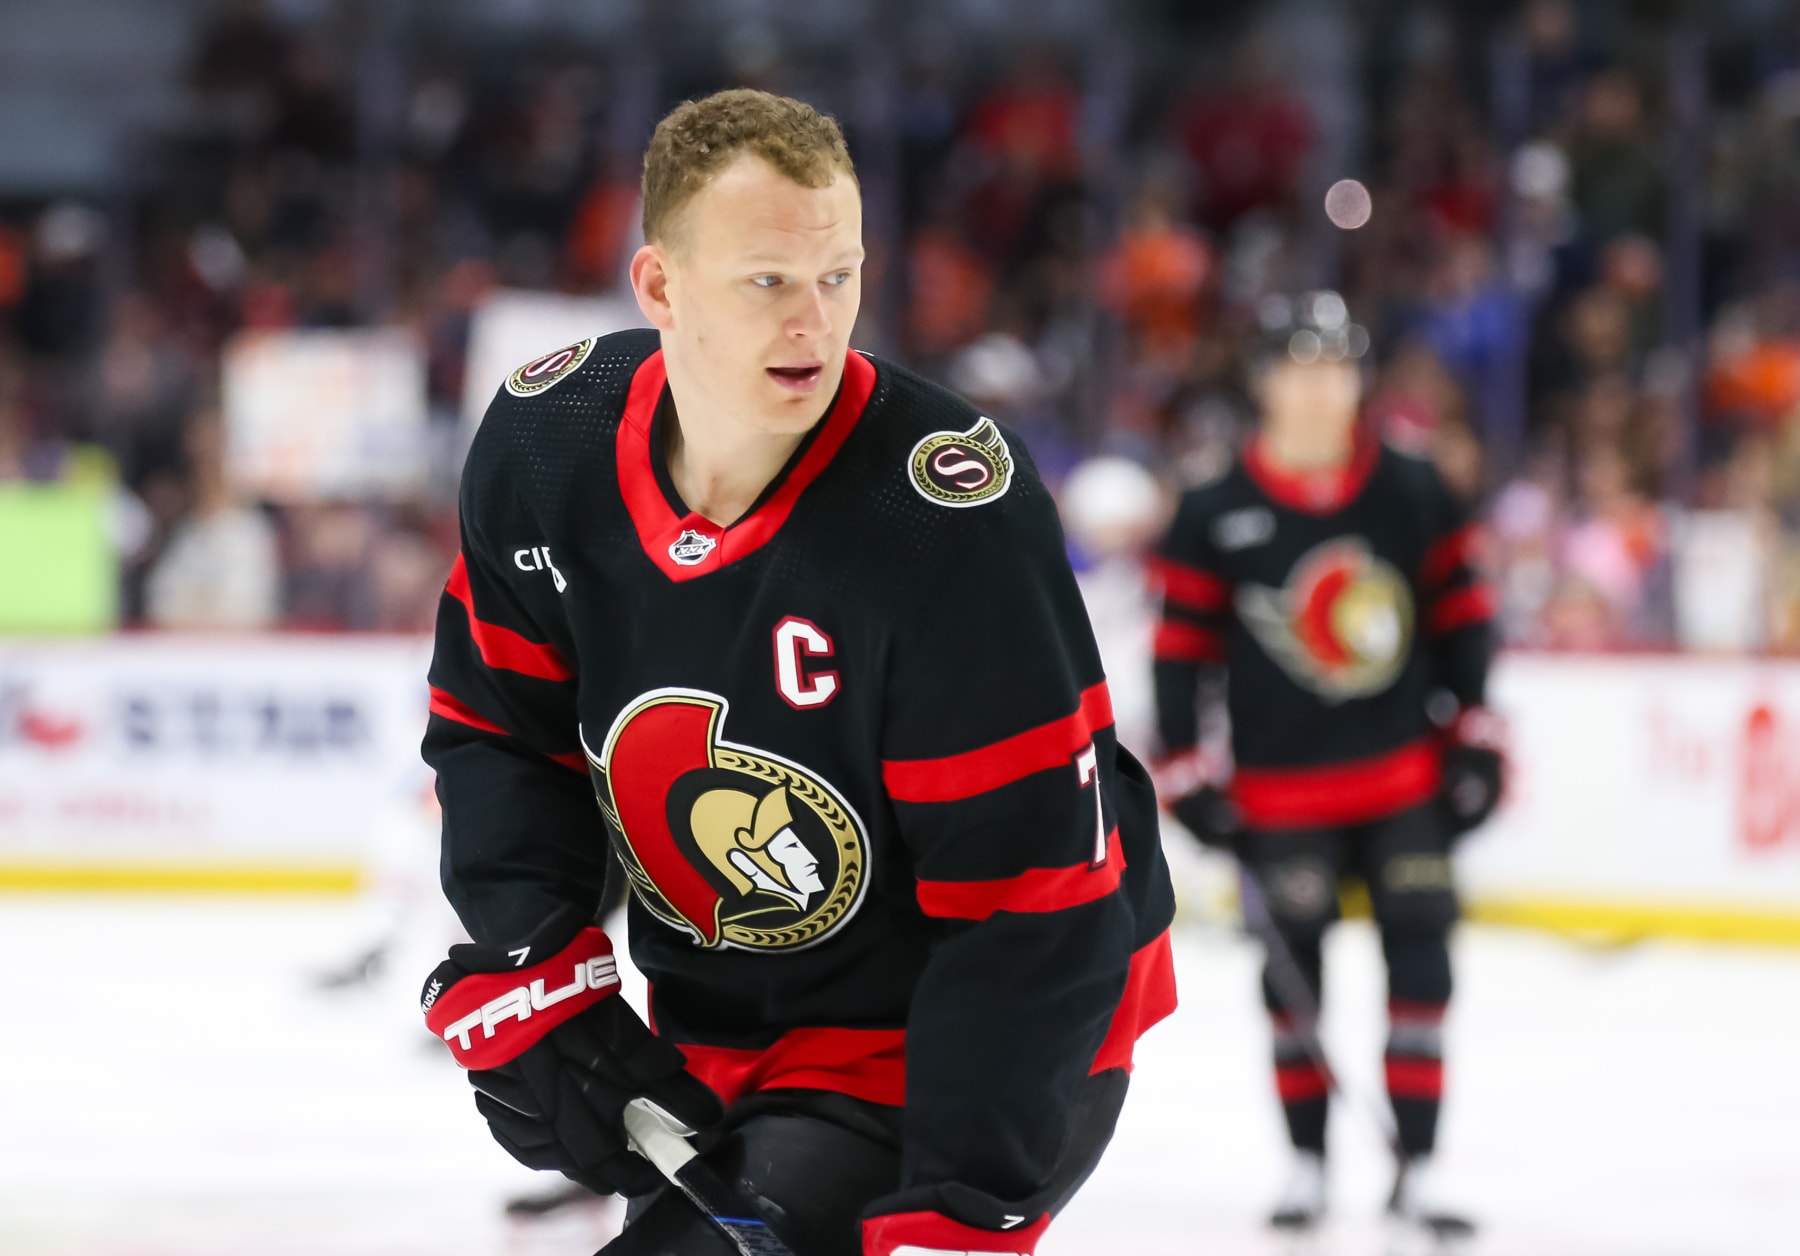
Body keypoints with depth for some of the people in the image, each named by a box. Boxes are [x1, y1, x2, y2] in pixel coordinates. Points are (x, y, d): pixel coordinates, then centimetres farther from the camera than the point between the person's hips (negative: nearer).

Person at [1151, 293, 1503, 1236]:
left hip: (1406, 775, 1)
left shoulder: (1413, 495, 1)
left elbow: (1462, 617, 7)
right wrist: (1189, 769, -4)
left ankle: (1416, 1166, 5)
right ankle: (1307, 1162, 15)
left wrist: (1474, 735, 4)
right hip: (1282, 791, -1)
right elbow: (1183, 648, -1)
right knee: (1293, 968, 3)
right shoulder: (1215, 516, -4)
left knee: (1419, 958, -1)